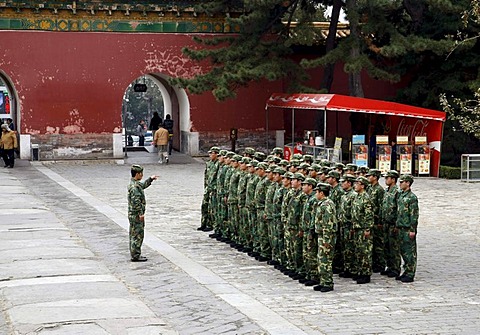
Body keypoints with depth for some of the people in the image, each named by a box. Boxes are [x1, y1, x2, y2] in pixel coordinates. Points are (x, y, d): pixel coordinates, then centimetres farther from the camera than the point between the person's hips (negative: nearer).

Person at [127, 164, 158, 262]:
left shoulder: (136, 184, 11)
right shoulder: (134, 186, -21)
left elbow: (143, 185, 34)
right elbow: (136, 201, -26)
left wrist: (150, 179, 28)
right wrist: (140, 213, -24)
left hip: (134, 215, 11)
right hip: (136, 215, -11)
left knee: (134, 235, 14)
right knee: (137, 235, -7)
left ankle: (135, 254, 21)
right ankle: (135, 256, -4)